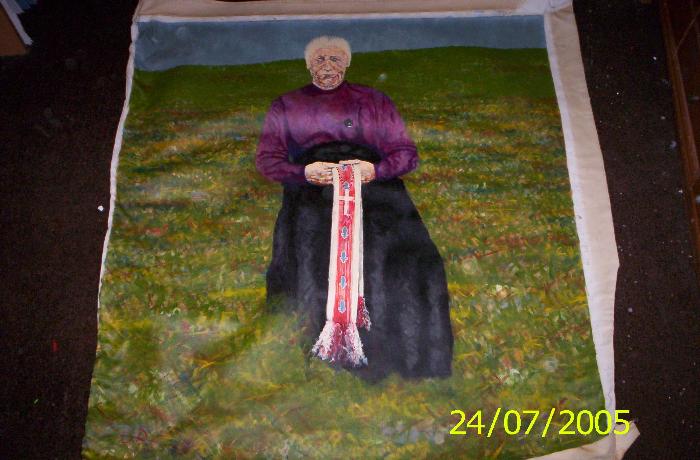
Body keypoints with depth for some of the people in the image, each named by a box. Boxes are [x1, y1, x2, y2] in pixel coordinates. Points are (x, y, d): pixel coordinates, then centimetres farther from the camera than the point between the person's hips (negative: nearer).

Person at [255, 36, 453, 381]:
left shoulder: (374, 101, 20)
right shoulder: (286, 106, 21)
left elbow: (407, 153, 13)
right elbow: (266, 158, 12)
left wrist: (375, 169, -9)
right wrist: (305, 172, -8)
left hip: (373, 184, -1)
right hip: (310, 190, 1)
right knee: (312, 254, -25)